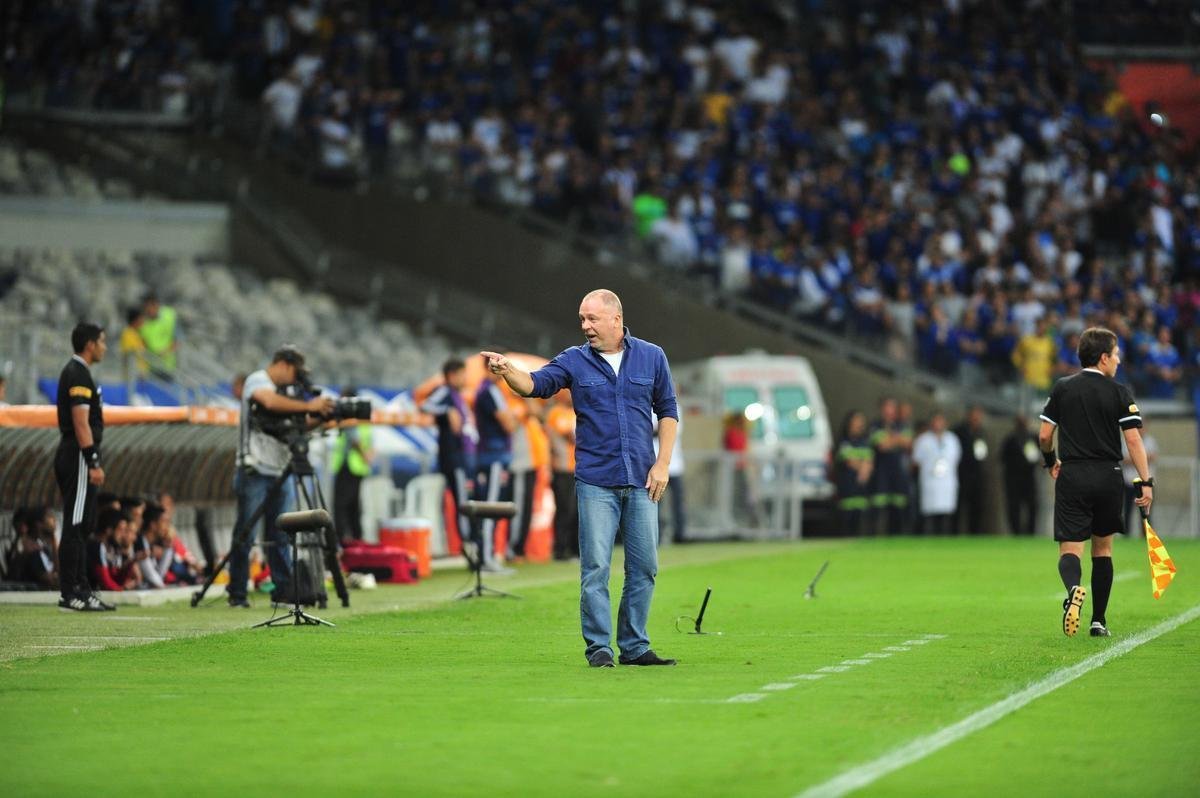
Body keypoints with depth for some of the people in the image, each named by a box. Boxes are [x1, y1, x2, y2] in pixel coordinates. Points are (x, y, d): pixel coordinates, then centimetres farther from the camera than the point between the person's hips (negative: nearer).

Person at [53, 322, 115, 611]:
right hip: (78, 457, -11)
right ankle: (70, 595, -9)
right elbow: (81, 423, -20)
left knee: (83, 528, 13)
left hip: (72, 457, 11)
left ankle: (82, 590, 17)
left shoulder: (74, 372, 18)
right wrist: (93, 463, -22)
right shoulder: (79, 375, -14)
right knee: (75, 528, -9)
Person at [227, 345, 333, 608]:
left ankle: (284, 591, 10)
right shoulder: (257, 381, -5)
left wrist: (319, 417, -3)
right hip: (255, 471, -7)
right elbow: (270, 402, -27)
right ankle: (237, 594, 0)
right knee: (245, 534, -3)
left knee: (279, 536, 8)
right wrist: (308, 406, -25)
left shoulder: (286, 391, 17)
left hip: (281, 473, 7)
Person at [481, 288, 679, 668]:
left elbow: (667, 411, 9)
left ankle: (634, 647, 13)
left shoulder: (651, 358, 6)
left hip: (640, 481, 2)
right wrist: (507, 370, -32)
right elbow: (535, 384, -11)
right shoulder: (574, 361, 3)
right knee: (595, 568, -5)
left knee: (644, 567, 4)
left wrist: (663, 463, 1)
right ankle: (599, 648, 0)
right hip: (596, 483, -2)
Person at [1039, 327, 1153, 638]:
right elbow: (1133, 440, -9)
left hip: (1071, 476, 0)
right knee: (1103, 548, 15)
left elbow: (1044, 435, 4)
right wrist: (1146, 482, -8)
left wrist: (1051, 462, 23)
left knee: (1069, 550, -4)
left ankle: (1074, 589, -38)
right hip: (1108, 477, 0)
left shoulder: (1062, 388, 3)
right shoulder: (1119, 393, -2)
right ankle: (1099, 621, 16)